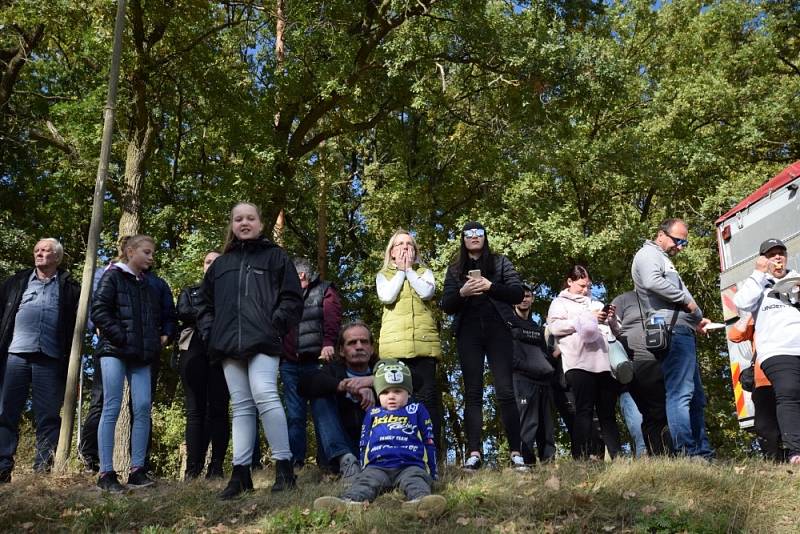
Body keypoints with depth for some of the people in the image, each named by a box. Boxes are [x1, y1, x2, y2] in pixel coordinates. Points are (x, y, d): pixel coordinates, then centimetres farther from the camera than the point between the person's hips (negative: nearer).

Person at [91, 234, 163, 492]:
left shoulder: (147, 284, 20)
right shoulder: (113, 276, 2)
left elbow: (156, 317, 27)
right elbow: (98, 311, -8)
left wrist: (158, 338, 9)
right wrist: (121, 337, -14)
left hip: (141, 355, 6)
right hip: (114, 351, -6)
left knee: (142, 408, -3)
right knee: (112, 408, -6)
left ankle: (137, 469, 2)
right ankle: (106, 472, -3)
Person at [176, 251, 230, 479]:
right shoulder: (190, 292, 24)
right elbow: (183, 312, 3)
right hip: (194, 351, 1)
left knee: (218, 408, -6)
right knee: (195, 409, -4)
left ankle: (216, 466, -5)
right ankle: (193, 466, -5)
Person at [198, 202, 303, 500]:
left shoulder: (275, 256, 11)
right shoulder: (220, 264, 22)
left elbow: (292, 297, 4)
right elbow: (206, 304, 24)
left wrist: (277, 323, -9)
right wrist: (210, 333, 8)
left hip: (262, 340, -5)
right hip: (229, 344, 5)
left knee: (264, 395, -18)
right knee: (241, 406, 5)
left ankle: (284, 466, -12)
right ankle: (240, 472, 6)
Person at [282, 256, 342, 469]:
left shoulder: (324, 291, 7)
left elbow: (332, 318, -8)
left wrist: (328, 343, -24)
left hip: (316, 361, -4)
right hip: (290, 364, 4)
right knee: (294, 415, 4)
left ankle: (326, 462, 3)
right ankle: (295, 461, 7)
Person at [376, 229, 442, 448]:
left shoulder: (424, 272, 18)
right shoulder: (384, 275, 17)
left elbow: (427, 292, -4)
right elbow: (387, 297, -4)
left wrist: (409, 270, 3)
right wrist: (400, 271, 4)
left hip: (424, 342, 0)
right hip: (395, 344, 0)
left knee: (427, 396, -6)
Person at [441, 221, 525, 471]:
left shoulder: (500, 262, 13)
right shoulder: (455, 269, 16)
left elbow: (518, 293, 3)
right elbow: (447, 306, 9)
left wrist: (490, 286, -11)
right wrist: (462, 293, -12)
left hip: (497, 330, -1)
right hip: (468, 333, 1)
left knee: (505, 391, -8)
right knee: (472, 393, -3)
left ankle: (516, 452, -7)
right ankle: (474, 453, -7)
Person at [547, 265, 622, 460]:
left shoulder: (595, 304, 30)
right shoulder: (560, 302, 13)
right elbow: (554, 326, -6)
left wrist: (611, 319, 10)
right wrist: (587, 319, -7)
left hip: (605, 362, 5)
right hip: (579, 363, -5)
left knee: (608, 412, 1)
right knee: (584, 409, -12)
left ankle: (616, 455, -2)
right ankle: (582, 455, -15)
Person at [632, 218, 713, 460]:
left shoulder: (663, 260, 31)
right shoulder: (648, 254, 1)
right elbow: (652, 282, -21)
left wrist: (696, 319, 14)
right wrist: (686, 299, -11)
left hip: (684, 331, 11)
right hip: (671, 329, -11)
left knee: (696, 397, 11)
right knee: (680, 393, -15)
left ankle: (702, 453, 14)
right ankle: (685, 452, -18)